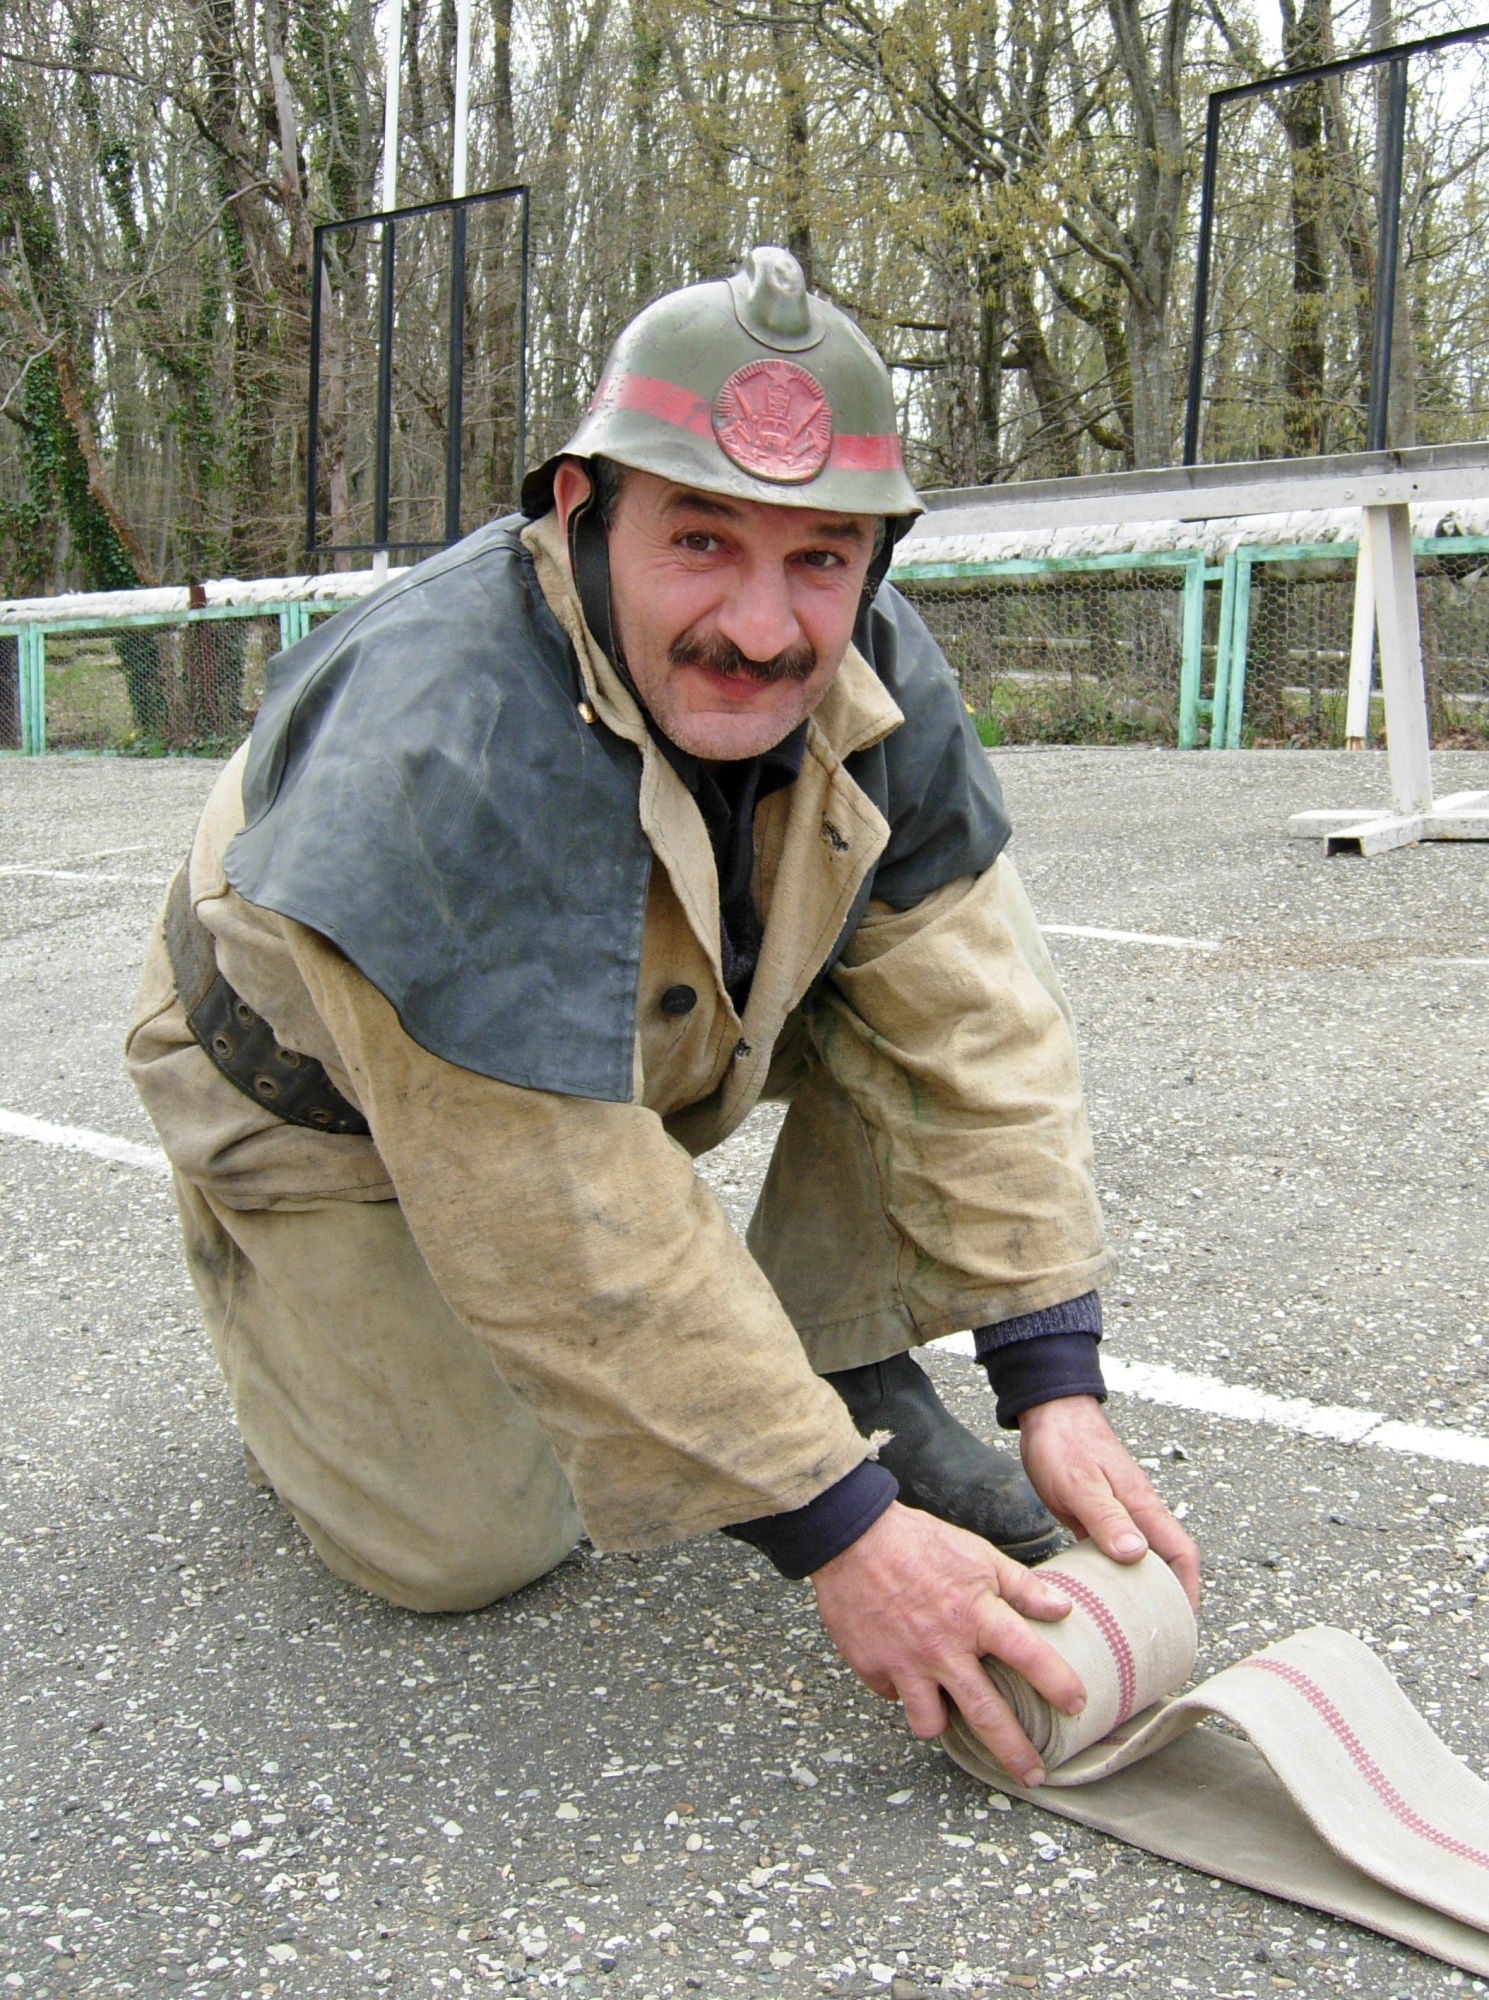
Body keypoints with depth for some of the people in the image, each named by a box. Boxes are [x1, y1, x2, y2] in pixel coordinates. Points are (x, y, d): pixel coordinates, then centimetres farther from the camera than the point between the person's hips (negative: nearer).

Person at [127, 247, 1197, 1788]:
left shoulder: (870, 674, -20)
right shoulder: (449, 750, -41)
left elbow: (974, 1031, -18)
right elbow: (575, 1237, -40)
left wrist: (1054, 1385, -24)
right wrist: (837, 1530, -36)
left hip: (645, 1032, 5)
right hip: (334, 1105, -5)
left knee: (920, 967, -16)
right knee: (469, 1542, -11)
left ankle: (854, 1371, -1)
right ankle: (275, 1300, 18)